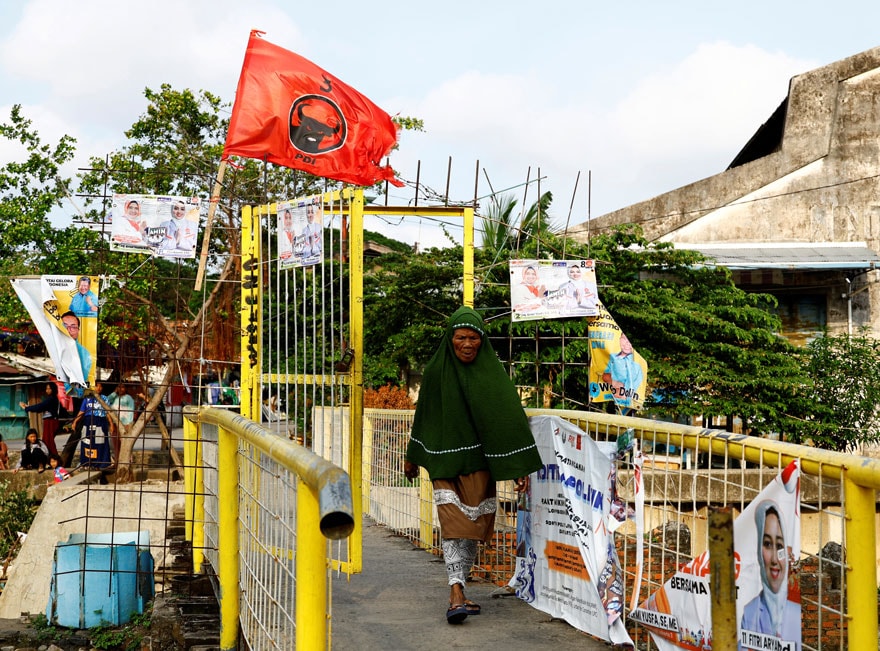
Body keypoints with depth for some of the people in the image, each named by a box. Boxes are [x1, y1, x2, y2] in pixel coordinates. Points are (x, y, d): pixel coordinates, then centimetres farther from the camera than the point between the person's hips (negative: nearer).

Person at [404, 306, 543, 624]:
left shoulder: (492, 372, -4)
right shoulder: (436, 372, -1)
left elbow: (511, 417, -6)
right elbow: (423, 416, 11)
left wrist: (521, 466, -11)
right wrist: (412, 457, 18)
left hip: (479, 462, 1)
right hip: (445, 461, 0)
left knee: (472, 526, 5)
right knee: (453, 524, -11)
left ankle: (457, 591, 19)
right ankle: (456, 594, -18)